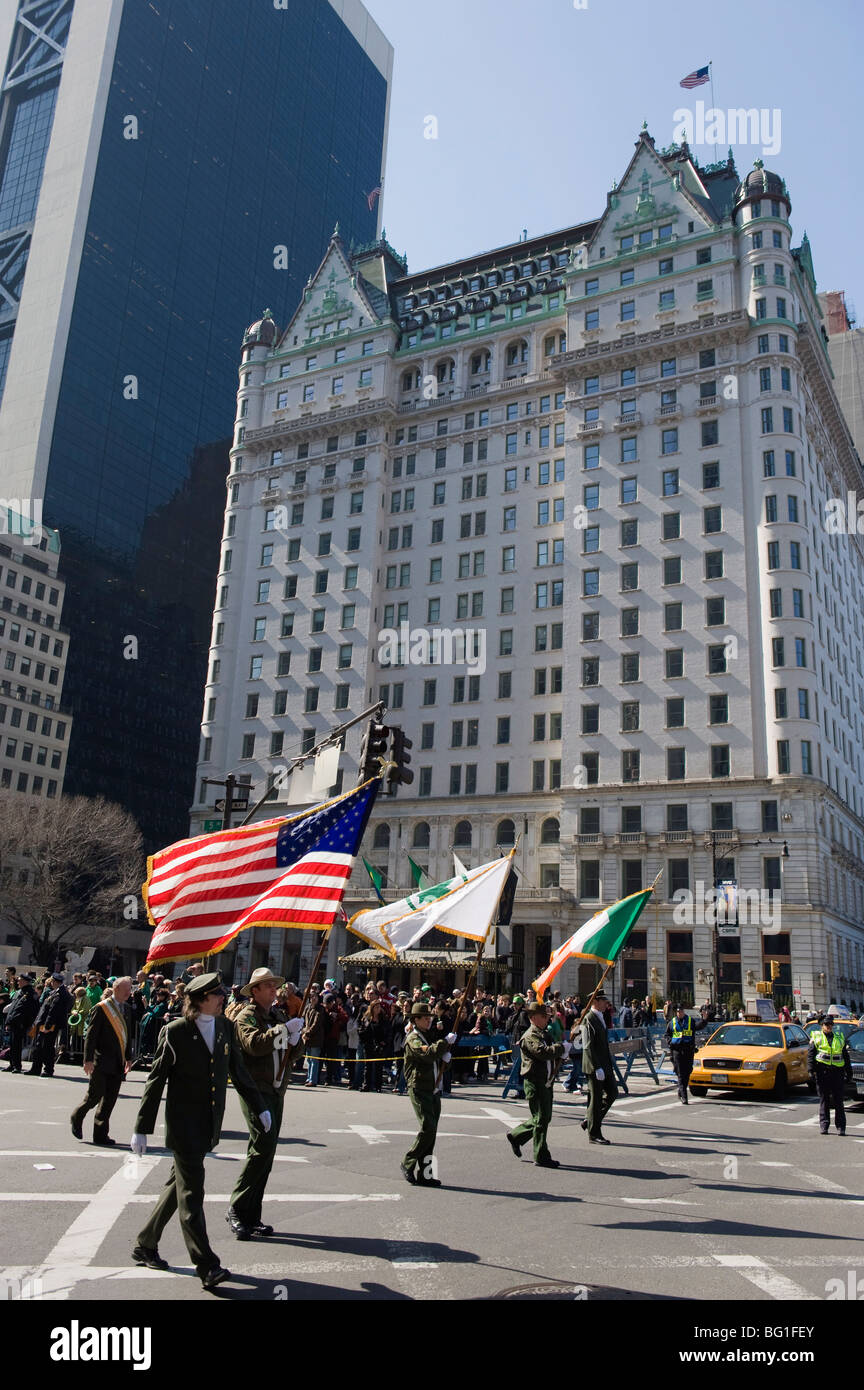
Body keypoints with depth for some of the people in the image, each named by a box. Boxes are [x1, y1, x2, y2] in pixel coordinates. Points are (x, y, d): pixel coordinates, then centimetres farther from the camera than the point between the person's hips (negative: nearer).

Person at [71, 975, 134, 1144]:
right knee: (95, 1095, -2)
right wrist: (88, 1059, -17)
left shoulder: (123, 1009, 14)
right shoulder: (101, 1008, -8)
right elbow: (90, 1035, -11)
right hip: (101, 1062, -6)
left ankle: (100, 1135, 12)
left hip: (117, 1064, 6)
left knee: (110, 1099, 6)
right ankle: (77, 1117, 25)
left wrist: (128, 1057, 17)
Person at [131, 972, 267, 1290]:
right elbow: (156, 1081, -6)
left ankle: (145, 1246, 31)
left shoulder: (225, 1028, 5)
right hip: (183, 1123, -6)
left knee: (179, 1186, 14)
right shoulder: (175, 1031, -10)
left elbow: (238, 1071, 15)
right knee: (191, 1193, -4)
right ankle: (207, 1267, -2)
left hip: (209, 1125, 6)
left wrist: (260, 1107, 17)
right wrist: (142, 1129, -6)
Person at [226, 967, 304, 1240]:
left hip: (276, 1091, 7)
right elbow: (254, 1044, -24)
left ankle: (251, 1216, 16)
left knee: (265, 1151, 8)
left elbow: (291, 1053, 19)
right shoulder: (246, 1017, -5)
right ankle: (237, 1210, -8)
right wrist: (284, 1029, -24)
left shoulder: (278, 1016, 18)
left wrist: (295, 1040, -2)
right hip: (255, 1090, -7)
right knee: (264, 1145, -18)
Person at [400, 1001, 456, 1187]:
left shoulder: (429, 1036, 21)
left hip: (434, 1090, 8)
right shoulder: (413, 1039, -8)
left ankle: (424, 1174, 10)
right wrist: (446, 1041, -17)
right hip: (419, 1089, -8)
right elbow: (428, 1053, -26)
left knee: (431, 1131, 5)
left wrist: (446, 1055, 9)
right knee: (428, 1128, -16)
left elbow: (440, 1056, 32)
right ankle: (408, 1163, 0)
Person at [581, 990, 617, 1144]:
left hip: (605, 1065, 9)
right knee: (596, 1099, -1)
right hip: (594, 1066, -9)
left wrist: (609, 1065, 19)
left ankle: (590, 1120, 23)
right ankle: (594, 1134, 10)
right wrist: (597, 1068, -24)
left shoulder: (601, 1017, 14)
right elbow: (588, 1046, -21)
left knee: (612, 1093, 11)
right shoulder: (588, 1019, -16)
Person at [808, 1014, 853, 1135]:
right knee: (824, 1099, 2)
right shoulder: (816, 1037, 10)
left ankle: (841, 1126, 5)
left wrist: (849, 1072, 14)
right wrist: (810, 1070, -7)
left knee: (838, 1100, -1)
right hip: (822, 1071, -1)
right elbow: (810, 1054, 4)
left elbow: (846, 1056, 20)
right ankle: (824, 1125, 8)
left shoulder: (840, 1038, 17)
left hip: (837, 1072, 1)